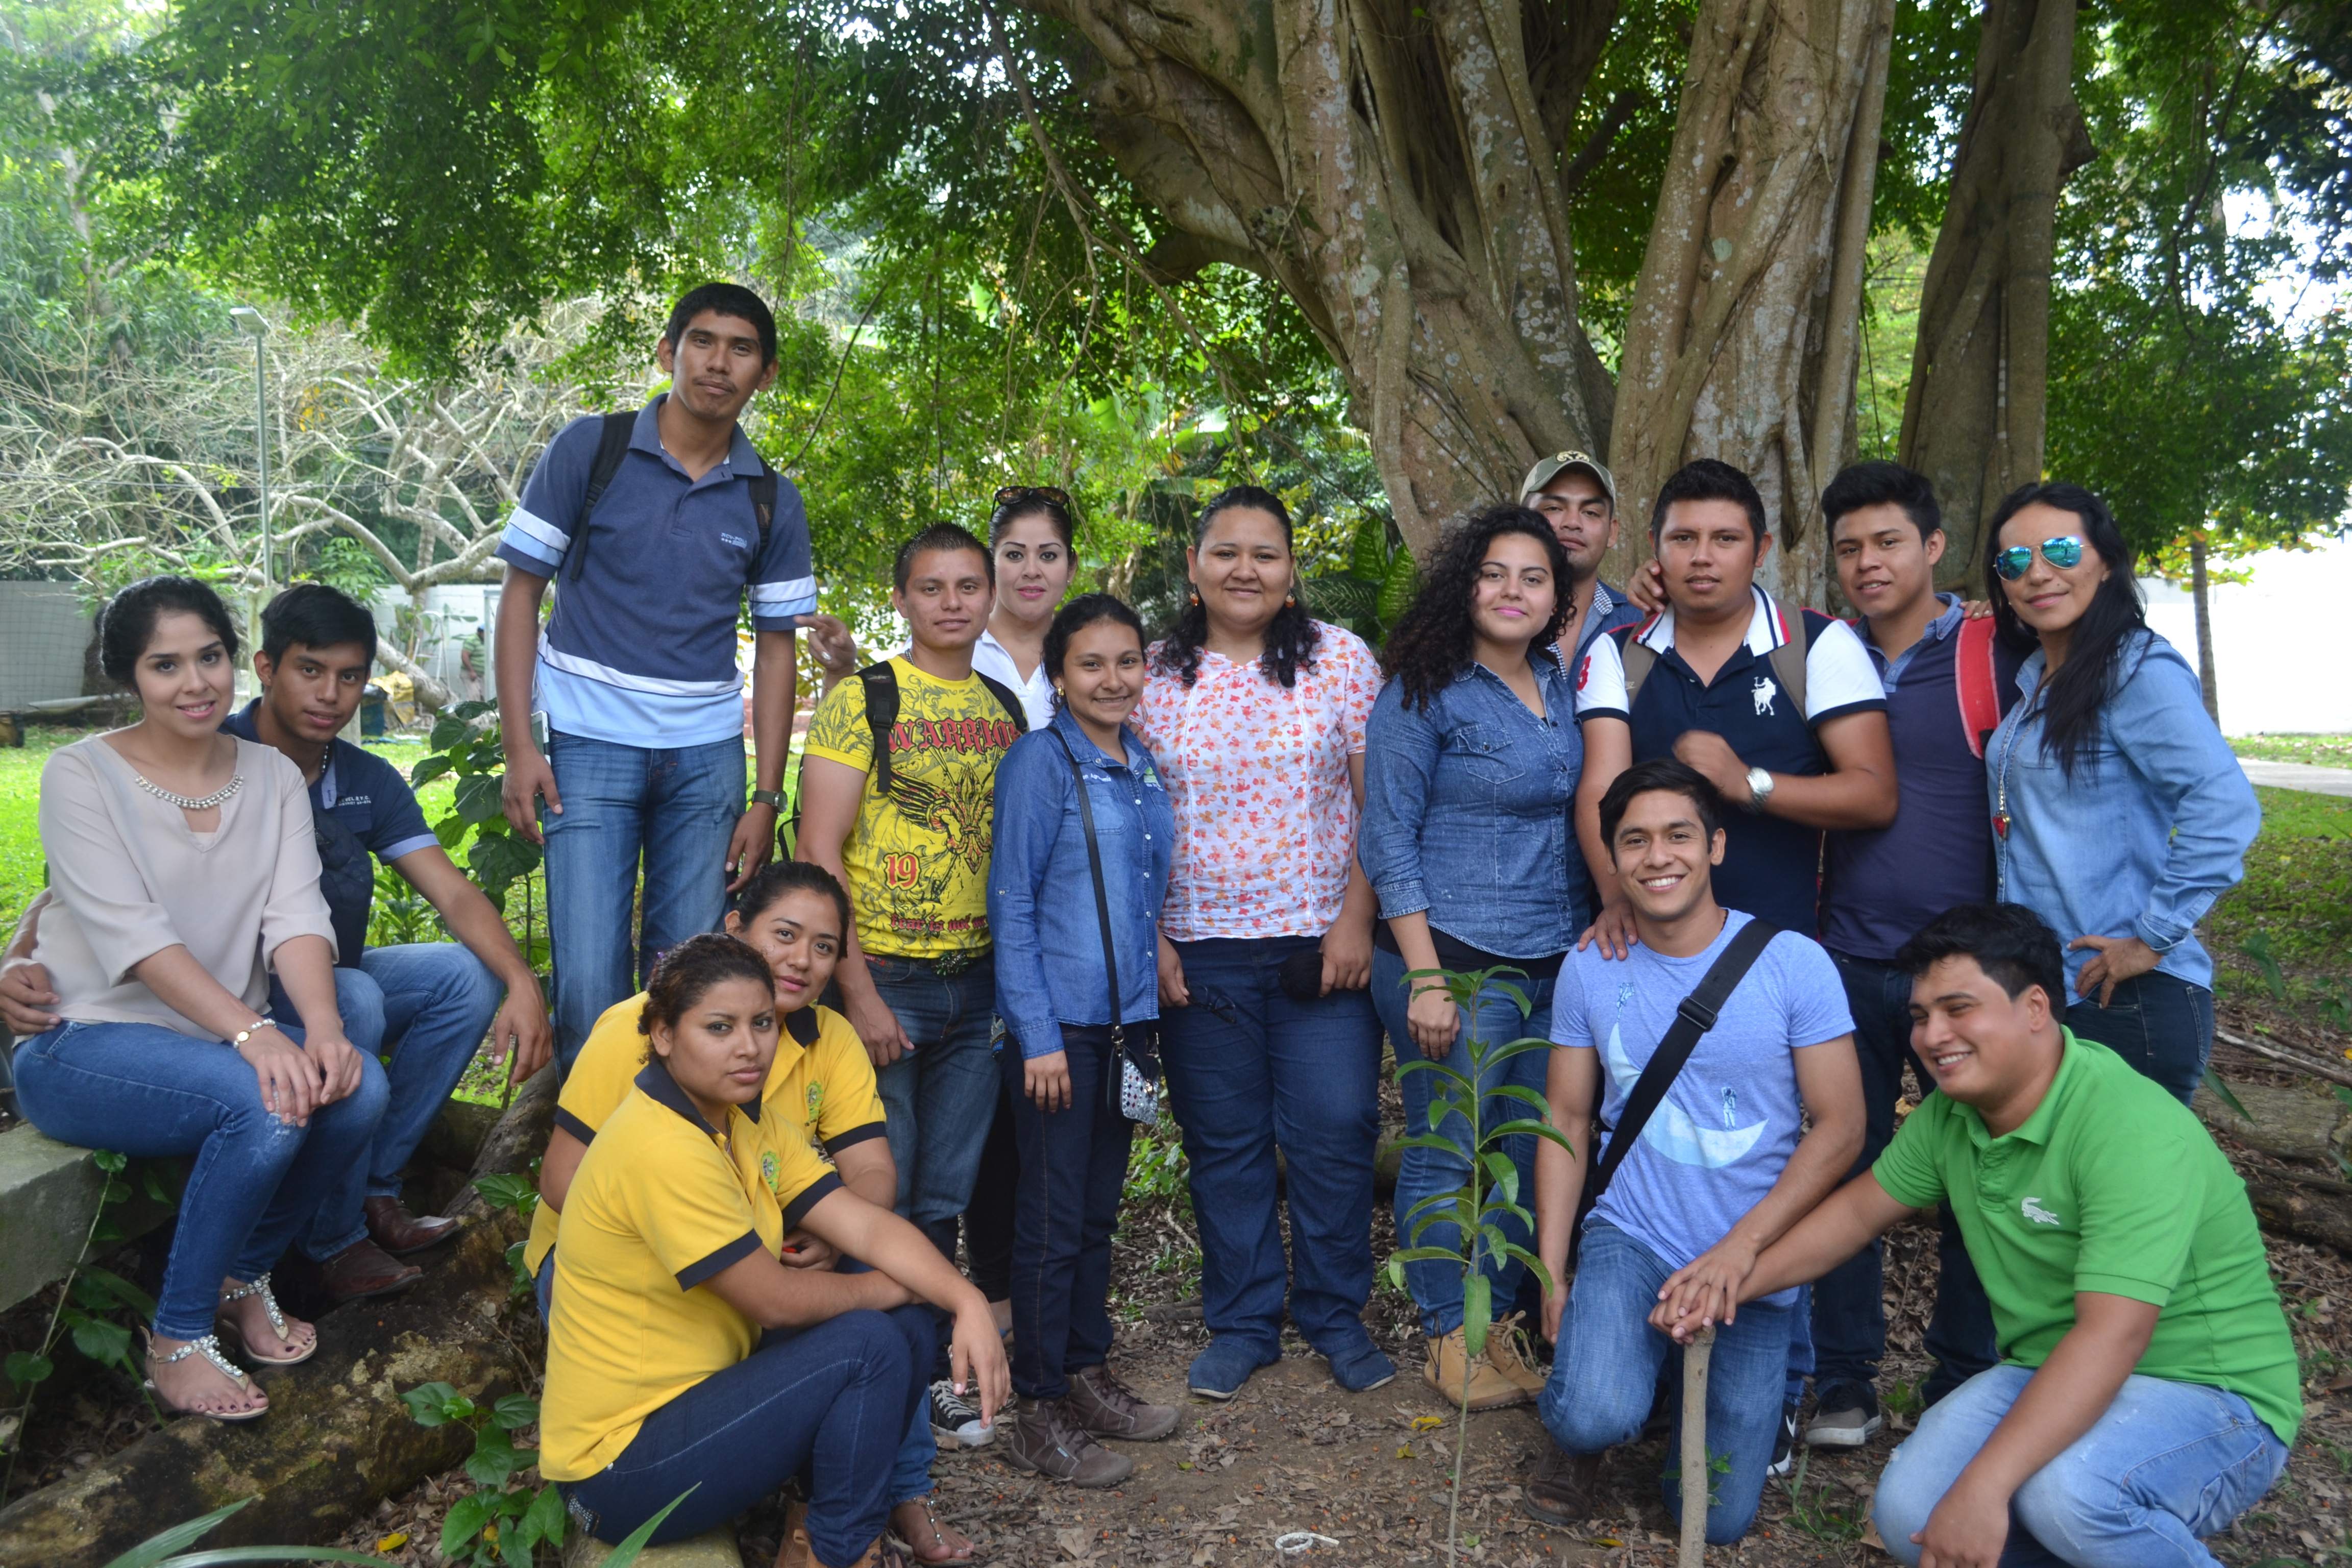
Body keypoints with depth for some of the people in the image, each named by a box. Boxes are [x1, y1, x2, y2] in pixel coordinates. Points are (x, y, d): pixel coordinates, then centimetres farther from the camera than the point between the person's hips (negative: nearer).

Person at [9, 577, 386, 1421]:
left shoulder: (272, 775, 6)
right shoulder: (82, 774, -8)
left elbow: (297, 915, -7)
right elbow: (134, 936, -20)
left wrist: (323, 1025, -26)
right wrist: (251, 1034, -33)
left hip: (222, 1035, 5)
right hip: (85, 1043, -4)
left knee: (358, 1088, -24)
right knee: (265, 1103, -31)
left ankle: (246, 1279, 3)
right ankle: (177, 1339, -10)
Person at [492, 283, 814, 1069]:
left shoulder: (772, 501, 6)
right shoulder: (589, 450, -1)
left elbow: (775, 648, 8)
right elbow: (520, 591, 1)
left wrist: (766, 799, 2)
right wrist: (518, 746, -7)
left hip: (708, 757, 3)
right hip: (589, 746, -2)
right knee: (590, 987, -6)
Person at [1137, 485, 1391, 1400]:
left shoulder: (1340, 660, 1)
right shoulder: (1154, 676, 3)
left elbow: (1376, 800, 0)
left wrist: (1356, 918, -8)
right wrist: (1149, 934, -2)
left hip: (1322, 943, -1)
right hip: (1197, 953, 1)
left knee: (1335, 1133, 3)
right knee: (1223, 1143, 10)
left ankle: (1336, 1315, 24)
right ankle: (1243, 1324, 26)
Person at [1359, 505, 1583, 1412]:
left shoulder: (1563, 689, 11)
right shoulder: (1424, 693, -7)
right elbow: (1389, 839, -10)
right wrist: (1423, 977, -14)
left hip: (1557, 961, 6)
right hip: (1456, 958, -6)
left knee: (1530, 1150, 9)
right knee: (1448, 1154, 3)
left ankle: (1498, 1318, 27)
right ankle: (1448, 1335, 21)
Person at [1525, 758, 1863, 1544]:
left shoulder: (1793, 964, -9)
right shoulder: (1588, 969, -2)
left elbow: (1838, 1128, -8)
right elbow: (1567, 1119, 4)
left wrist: (1741, 1247, -18)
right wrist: (1551, 1275, -2)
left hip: (1756, 1267, 0)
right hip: (1630, 1242, 0)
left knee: (1717, 1519, 3)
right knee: (1599, 1416, -28)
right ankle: (1580, 1433, 10)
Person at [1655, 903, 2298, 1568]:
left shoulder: (2133, 1131, -27)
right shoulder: (1951, 1112, -1)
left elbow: (2111, 1336, -34)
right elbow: (1862, 1207, 12)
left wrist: (1982, 1488, -38)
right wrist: (1738, 1281, 1)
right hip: (2051, 1377, 7)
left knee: (2067, 1491, -36)